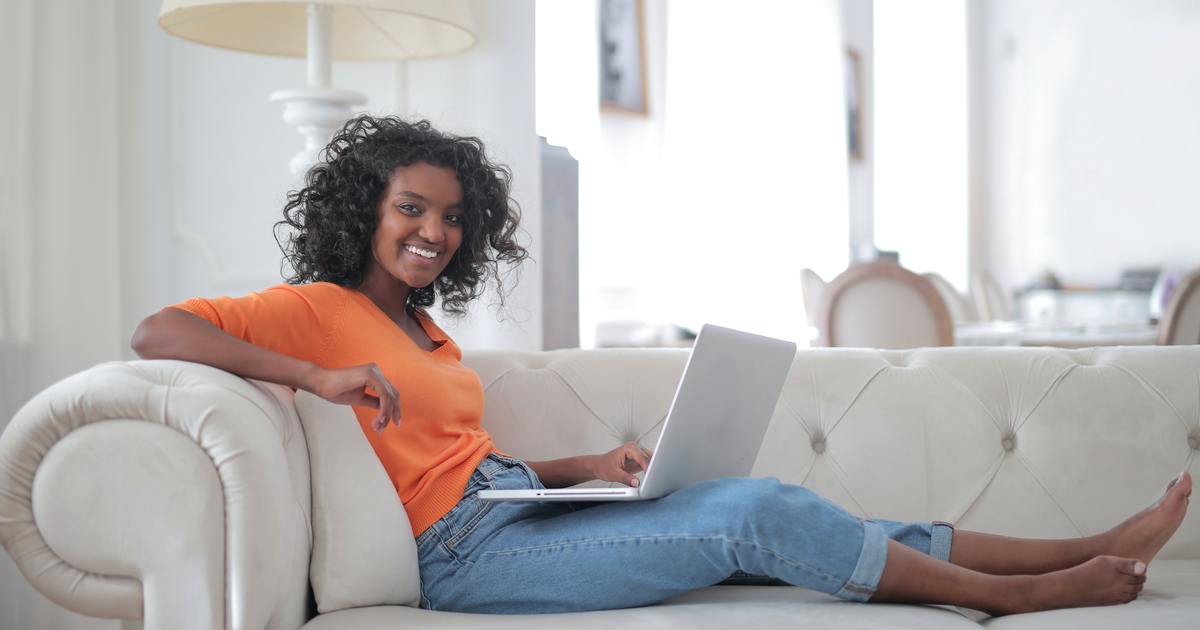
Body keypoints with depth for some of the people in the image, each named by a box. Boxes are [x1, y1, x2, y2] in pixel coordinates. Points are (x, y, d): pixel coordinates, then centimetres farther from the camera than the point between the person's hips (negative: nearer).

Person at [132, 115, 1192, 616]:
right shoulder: (319, 310, -4)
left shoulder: (425, 330, 21)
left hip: (522, 510, 8)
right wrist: (323, 378, -25)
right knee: (757, 513, -15)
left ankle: (1071, 550, -4)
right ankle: (1023, 596, -5)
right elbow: (157, 331, -16)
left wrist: (590, 468, 7)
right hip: (467, 553, -8)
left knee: (762, 504, -5)